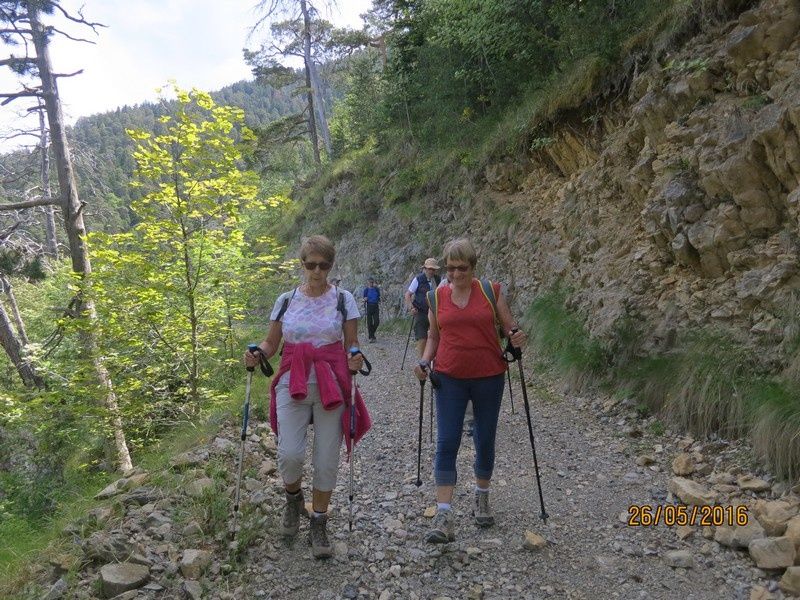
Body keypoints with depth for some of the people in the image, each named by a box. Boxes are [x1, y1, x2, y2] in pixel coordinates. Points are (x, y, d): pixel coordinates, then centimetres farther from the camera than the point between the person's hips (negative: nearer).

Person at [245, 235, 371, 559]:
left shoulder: (343, 299, 2)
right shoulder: (286, 300, 6)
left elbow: (352, 344, 4)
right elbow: (271, 343, 11)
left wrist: (355, 358, -18)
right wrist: (257, 354, -11)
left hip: (331, 386, -1)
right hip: (292, 384, 1)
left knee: (326, 459, 3)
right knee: (289, 454, -10)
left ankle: (319, 524, 24)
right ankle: (293, 498, 26)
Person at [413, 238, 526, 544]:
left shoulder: (491, 291, -3)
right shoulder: (437, 296, 2)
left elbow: (511, 327, 4)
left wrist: (518, 337, -18)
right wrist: (425, 361, -4)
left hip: (489, 378, 0)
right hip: (450, 379, 1)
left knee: (485, 441, 12)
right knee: (446, 444, -8)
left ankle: (482, 498, 37)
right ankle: (443, 518, -6)